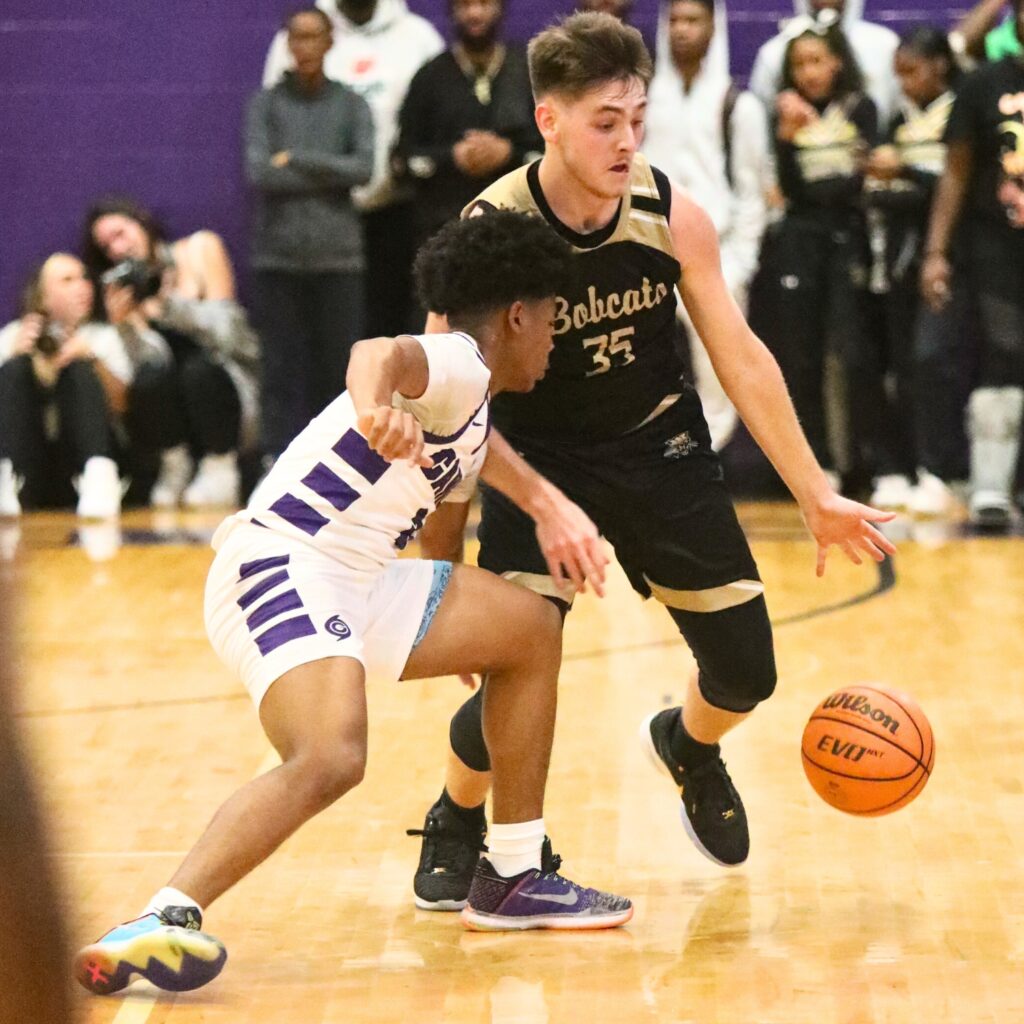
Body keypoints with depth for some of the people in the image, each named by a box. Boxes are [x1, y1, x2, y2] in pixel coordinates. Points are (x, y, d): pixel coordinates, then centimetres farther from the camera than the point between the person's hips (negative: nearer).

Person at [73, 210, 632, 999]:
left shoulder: (467, 417, 24)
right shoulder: (458, 363, -7)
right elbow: (379, 353, -31)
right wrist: (375, 409, -55)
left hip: (352, 581, 11)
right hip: (279, 568, -11)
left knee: (530, 627, 19)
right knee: (332, 758, -34)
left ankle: (514, 879, 23)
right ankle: (161, 924, -37)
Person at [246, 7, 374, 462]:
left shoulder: (351, 105, 6)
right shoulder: (266, 103, 3)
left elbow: (363, 168, -8)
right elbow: (259, 172, -9)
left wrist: (296, 160, -10)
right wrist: (330, 175, -8)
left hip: (338, 254, 1)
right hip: (278, 255, -1)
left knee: (339, 364, 3)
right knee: (282, 365, 2)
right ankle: (279, 461, 6)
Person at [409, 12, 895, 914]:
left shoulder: (673, 217, -15)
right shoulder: (488, 231, -24)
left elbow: (743, 360, -5)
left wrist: (816, 496, -5)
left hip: (659, 448, 3)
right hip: (540, 457, -3)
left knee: (747, 670, 4)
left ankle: (687, 746, 42)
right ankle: (456, 825, 12)